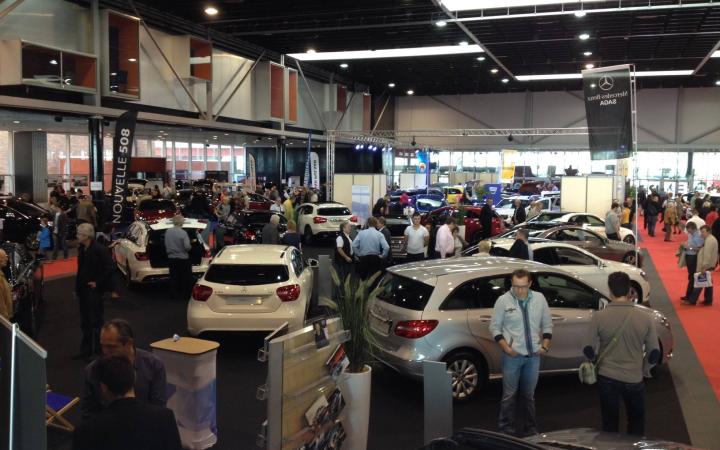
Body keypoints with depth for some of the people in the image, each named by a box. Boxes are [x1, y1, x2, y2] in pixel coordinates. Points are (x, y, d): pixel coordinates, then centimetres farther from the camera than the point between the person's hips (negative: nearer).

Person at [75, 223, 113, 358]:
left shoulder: (100, 250, -16)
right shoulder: (81, 249, 8)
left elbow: (109, 268, -18)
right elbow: (80, 269, 16)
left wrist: (98, 283, -15)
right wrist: (77, 288, 13)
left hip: (94, 290, -8)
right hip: (83, 290, 8)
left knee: (96, 321, 1)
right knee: (85, 322, 14)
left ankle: (98, 349, 10)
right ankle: (86, 348, 23)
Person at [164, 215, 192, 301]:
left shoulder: (167, 232, -2)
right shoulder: (183, 233, -19)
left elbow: (166, 245, 5)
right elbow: (187, 247, -20)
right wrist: (190, 246, 1)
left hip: (171, 258, 5)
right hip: (182, 258, -5)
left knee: (173, 278, 12)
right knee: (185, 278, 9)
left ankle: (174, 295, 16)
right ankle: (184, 295, 15)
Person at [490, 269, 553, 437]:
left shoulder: (539, 299, 0)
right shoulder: (503, 300, -9)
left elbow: (547, 325, 9)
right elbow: (495, 328, -4)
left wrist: (545, 346, -2)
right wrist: (506, 348, -13)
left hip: (533, 356, 3)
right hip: (513, 356, -3)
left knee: (529, 395, 16)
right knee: (510, 395, 1)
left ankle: (530, 427, 28)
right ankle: (506, 428, 13)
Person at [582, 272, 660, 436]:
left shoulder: (599, 317, -14)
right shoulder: (645, 318, -11)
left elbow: (588, 350, -9)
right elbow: (654, 354, -6)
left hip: (607, 378, 0)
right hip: (634, 379, 1)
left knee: (610, 423, 16)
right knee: (636, 422, 23)